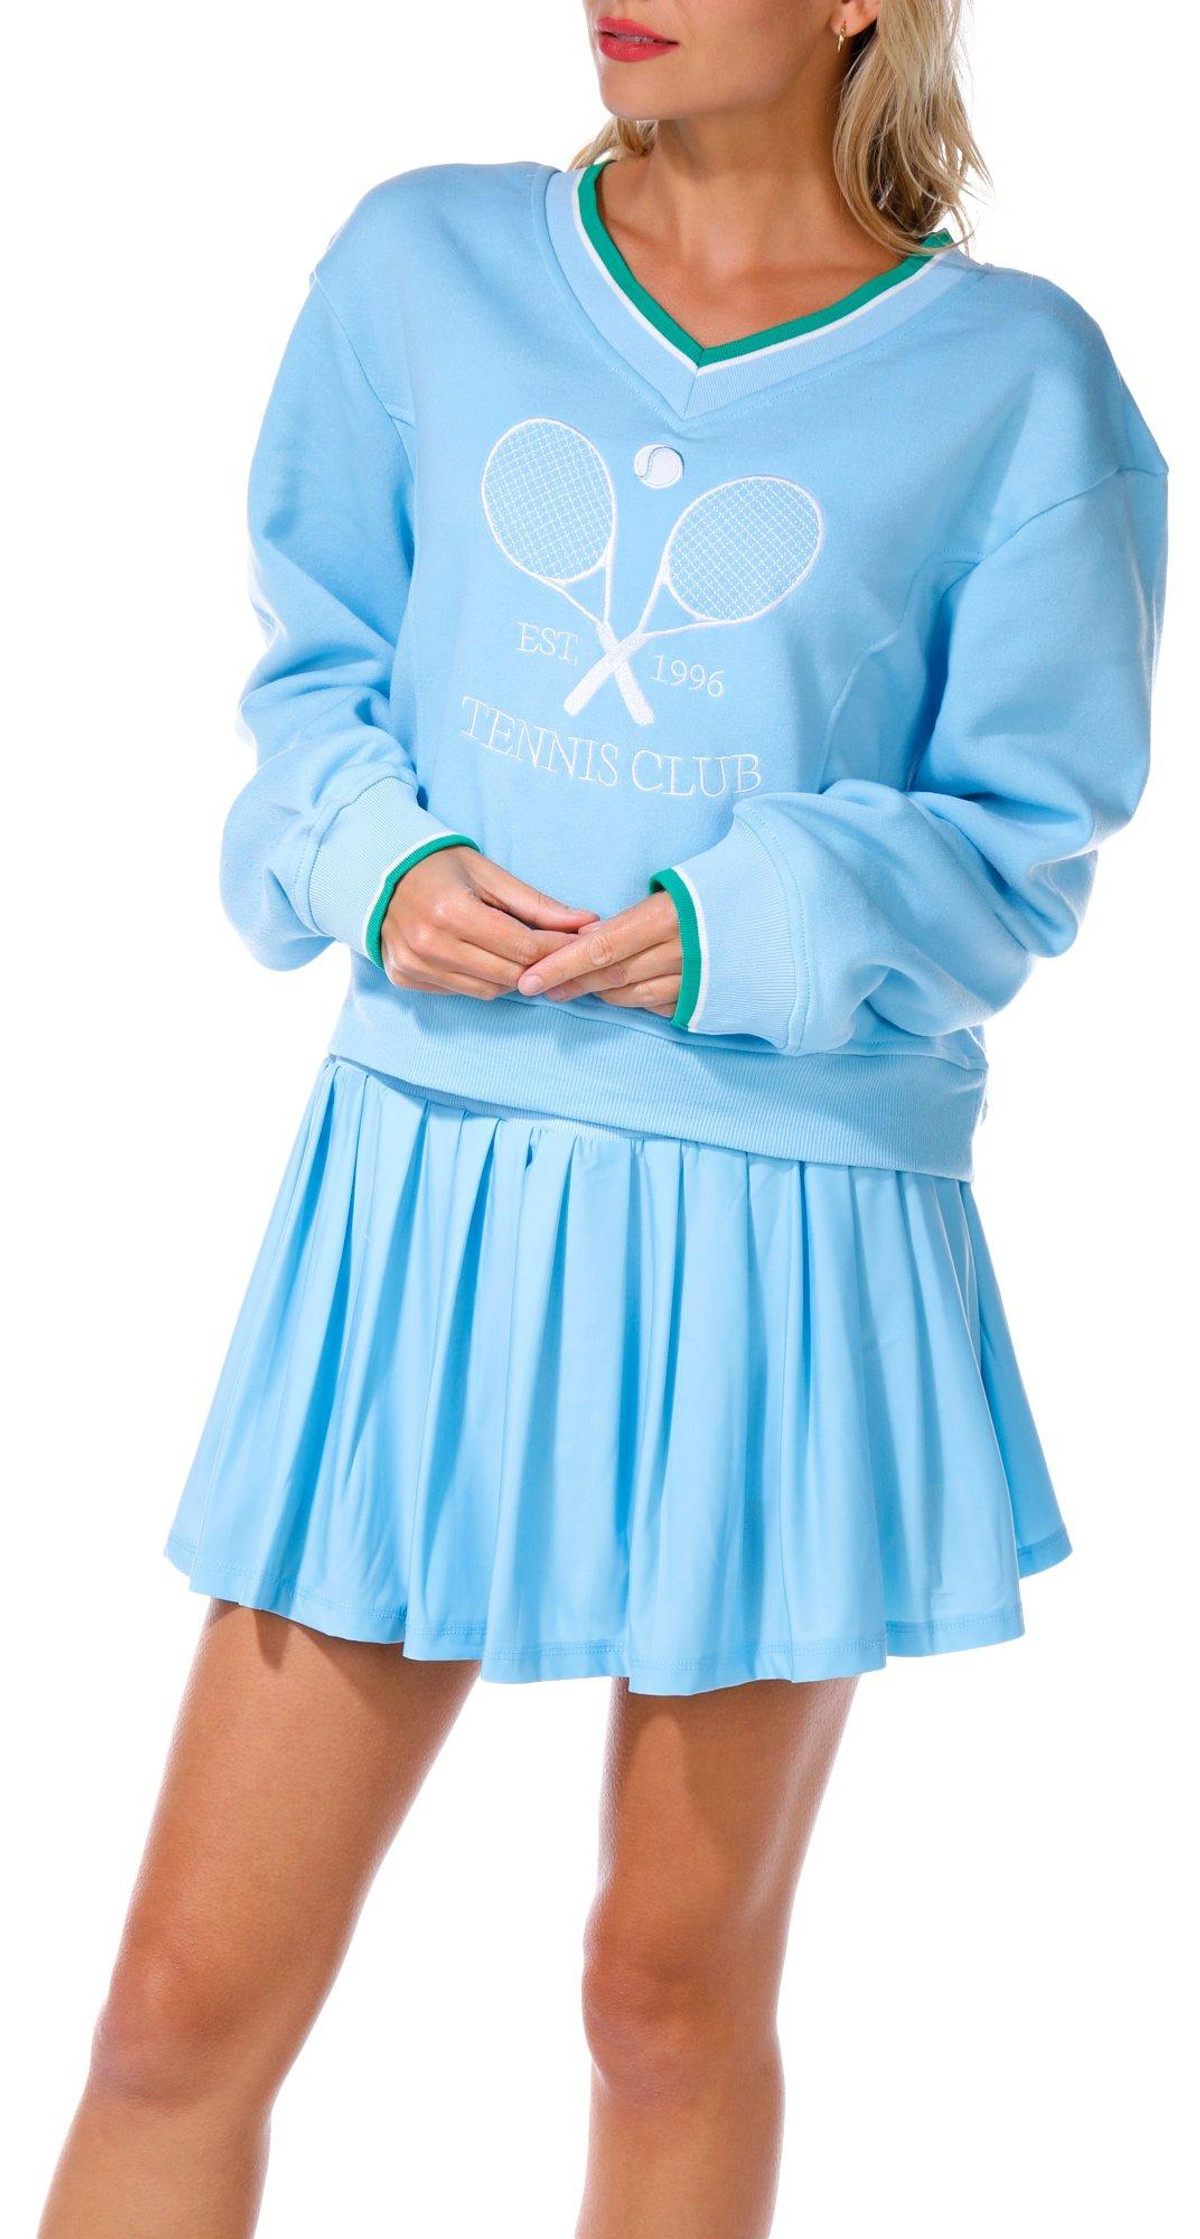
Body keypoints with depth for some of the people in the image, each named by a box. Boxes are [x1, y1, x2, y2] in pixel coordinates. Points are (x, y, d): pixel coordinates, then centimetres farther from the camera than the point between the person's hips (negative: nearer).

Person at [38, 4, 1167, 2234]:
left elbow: (1018, 843, 1)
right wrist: (381, 867, -8)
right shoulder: (423, 265, 6)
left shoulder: (1012, 376, 0)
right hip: (425, 1186, 2)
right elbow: (316, 670, 12)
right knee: (185, 2007, 3)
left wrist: (732, 934, -15)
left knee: (673, 1994, 13)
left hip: (786, 1231, -1)